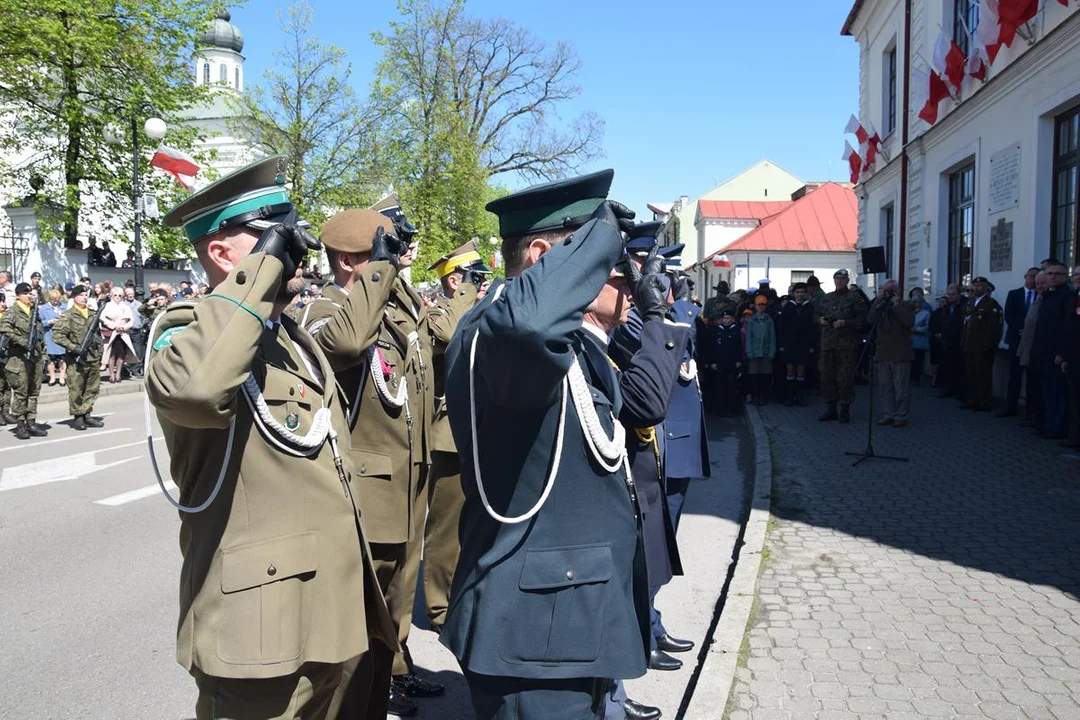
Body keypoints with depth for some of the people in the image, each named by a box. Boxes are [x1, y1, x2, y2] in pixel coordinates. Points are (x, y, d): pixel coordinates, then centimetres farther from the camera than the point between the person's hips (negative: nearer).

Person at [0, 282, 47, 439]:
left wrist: (43, 357, 16)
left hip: (36, 357, 6)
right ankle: (20, 425, 2)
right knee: (20, 393, -3)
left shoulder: (35, 312, 16)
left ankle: (31, 423, 13)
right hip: (19, 358, -6)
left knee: (34, 392, 8)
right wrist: (22, 341, -24)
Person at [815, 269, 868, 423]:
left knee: (845, 377, -5)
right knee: (827, 376, 8)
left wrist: (846, 322, -16)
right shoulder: (826, 298, 16)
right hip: (828, 343, 5)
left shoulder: (855, 298, 0)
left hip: (847, 344, -5)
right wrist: (820, 320, 4)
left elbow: (862, 319, -5)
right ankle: (831, 409, 18)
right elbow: (816, 313, 25)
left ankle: (845, 410, 5)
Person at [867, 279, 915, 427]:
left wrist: (897, 304, -12)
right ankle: (888, 414, 15)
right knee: (885, 386, 8)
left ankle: (901, 416, 4)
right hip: (883, 353, 5)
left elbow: (909, 322, -15)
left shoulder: (907, 305, 3)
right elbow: (870, 319, -5)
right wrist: (878, 300, -6)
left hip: (900, 354, -4)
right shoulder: (880, 306, 14)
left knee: (900, 387, -2)